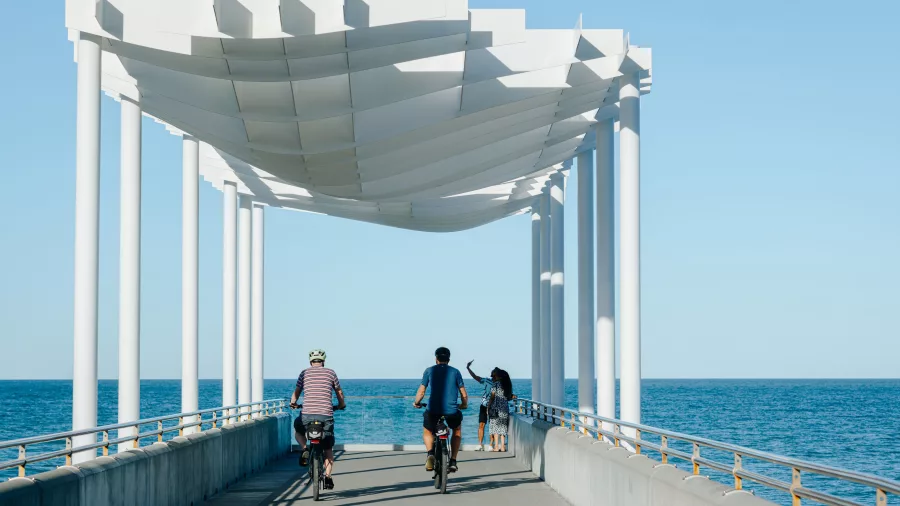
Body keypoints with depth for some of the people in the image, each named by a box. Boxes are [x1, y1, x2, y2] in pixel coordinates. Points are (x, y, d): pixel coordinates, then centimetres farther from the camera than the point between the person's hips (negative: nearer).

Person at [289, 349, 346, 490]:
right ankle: (328, 477, 1)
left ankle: (304, 449, 6)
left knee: (298, 430, 33)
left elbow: (296, 392, 13)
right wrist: (341, 405, 38)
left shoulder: (305, 373, 8)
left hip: (307, 414, 0)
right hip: (326, 414, 0)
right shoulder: (330, 373, 10)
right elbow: (339, 393, 19)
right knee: (328, 448, 14)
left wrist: (293, 403, 34)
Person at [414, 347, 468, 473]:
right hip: (452, 411, 1)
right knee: (457, 430, 32)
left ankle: (430, 453, -2)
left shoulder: (430, 370, 10)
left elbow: (421, 392, 7)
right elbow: (464, 395, 11)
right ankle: (453, 461, 21)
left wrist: (416, 403, 26)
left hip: (433, 410, -1)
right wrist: (464, 405, 31)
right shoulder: (455, 372, 13)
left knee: (427, 431, 28)